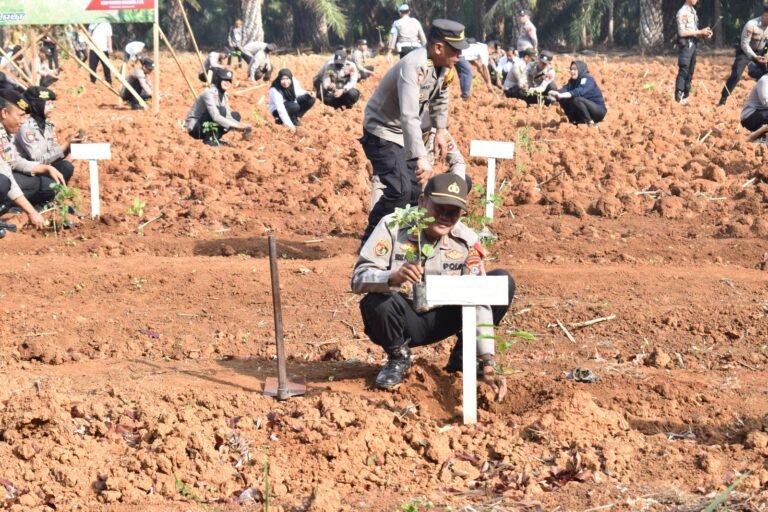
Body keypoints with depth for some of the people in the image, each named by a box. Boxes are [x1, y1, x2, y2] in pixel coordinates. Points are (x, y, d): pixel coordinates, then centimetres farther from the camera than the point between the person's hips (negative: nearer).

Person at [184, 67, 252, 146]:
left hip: (206, 127, 9)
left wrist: (241, 127, -18)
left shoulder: (224, 95, 5)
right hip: (194, 128, -9)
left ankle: (214, 138, 1)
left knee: (235, 115, 1)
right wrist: (237, 124, -36)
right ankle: (209, 139, -19)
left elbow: (227, 116, -1)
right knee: (221, 110, -29)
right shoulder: (209, 93, -22)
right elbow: (215, 117, -33)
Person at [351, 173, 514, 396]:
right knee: (377, 302, -37)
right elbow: (359, 279, -24)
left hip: (441, 318, 2)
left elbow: (479, 301, -15)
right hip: (404, 319, -2)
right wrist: (393, 278, -48)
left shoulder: (467, 241, -11)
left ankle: (463, 355, 4)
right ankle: (398, 357, -3)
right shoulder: (393, 227, -18)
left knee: (503, 282, -14)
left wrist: (487, 362, -24)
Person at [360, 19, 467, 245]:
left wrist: (440, 131, 13)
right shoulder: (414, 66, -34)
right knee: (400, 191, -19)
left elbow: (440, 98, 15)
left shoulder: (442, 64, -7)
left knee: (415, 191, 12)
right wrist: (421, 157, -50)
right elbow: (409, 116, -43)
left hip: (405, 133, 9)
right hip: (383, 132, -9)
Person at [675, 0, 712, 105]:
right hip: (686, 44, -9)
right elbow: (682, 32, -17)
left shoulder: (693, 11, 15)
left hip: (693, 44, 9)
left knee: (690, 72, 10)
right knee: (683, 71, -10)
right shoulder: (682, 12, -11)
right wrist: (700, 32, -16)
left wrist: (704, 33, 0)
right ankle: (679, 97, -9)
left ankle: (685, 96, 15)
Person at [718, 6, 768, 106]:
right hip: (745, 51, -6)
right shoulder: (751, 25, -29)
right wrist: (754, 57, -34)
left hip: (759, 52, 6)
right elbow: (744, 44, -25)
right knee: (736, 75, -16)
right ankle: (723, 99, -9)